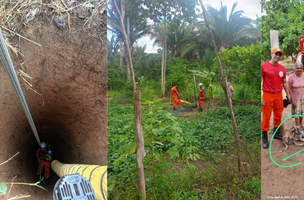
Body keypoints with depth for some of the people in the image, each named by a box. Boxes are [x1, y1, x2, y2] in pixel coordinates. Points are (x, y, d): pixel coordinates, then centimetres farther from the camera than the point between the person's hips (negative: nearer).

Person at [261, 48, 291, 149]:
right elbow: (260, 81, -8)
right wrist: (260, 97, -13)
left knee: (278, 116, 13)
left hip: (279, 95, 5)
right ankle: (264, 138, 8)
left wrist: (288, 95, 16)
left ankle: (276, 133, 30)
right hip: (267, 95, -5)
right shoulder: (264, 66, -6)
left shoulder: (282, 68, 10)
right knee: (266, 117, -1)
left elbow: (284, 83, 19)